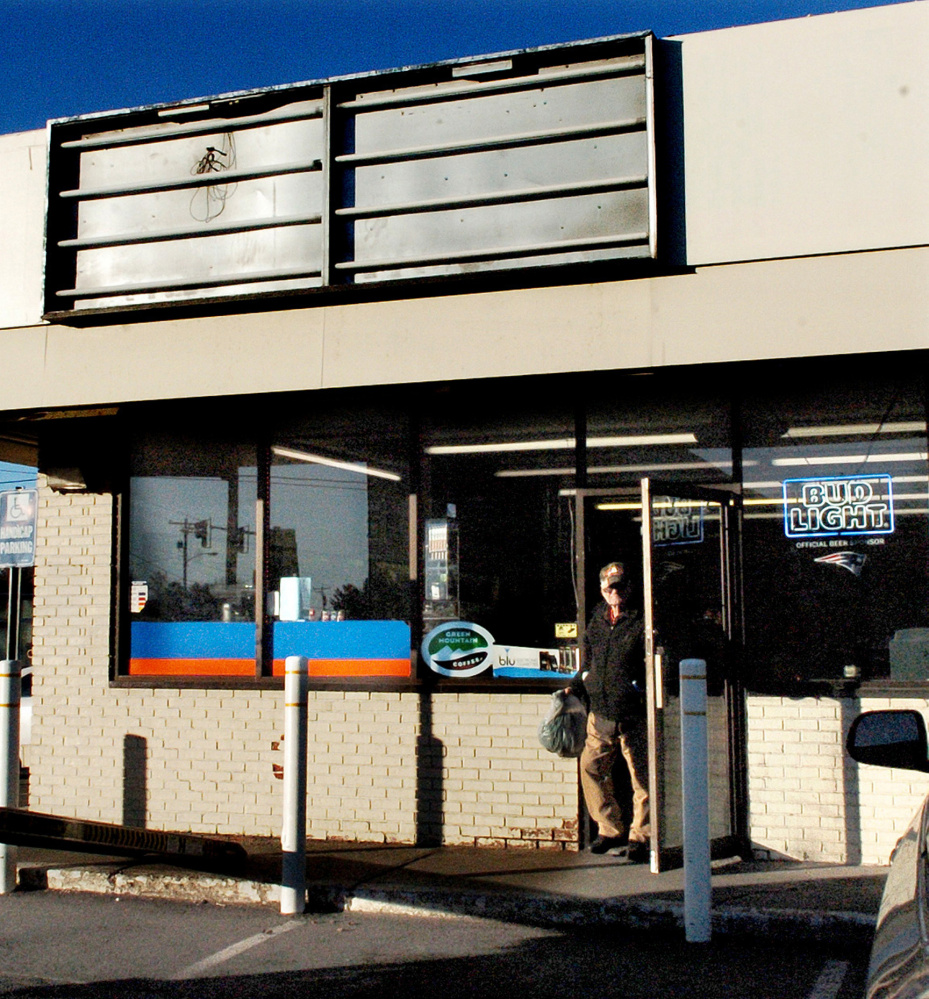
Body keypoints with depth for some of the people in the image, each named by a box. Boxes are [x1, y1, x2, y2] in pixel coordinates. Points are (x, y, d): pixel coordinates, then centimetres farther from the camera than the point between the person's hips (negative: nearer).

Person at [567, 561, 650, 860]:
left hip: (633, 716, -5)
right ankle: (611, 830, 22)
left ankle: (639, 836, 14)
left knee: (641, 776, 1)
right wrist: (575, 687, 13)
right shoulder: (596, 622, 13)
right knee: (591, 768, 7)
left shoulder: (641, 623, -4)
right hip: (600, 713, 6)